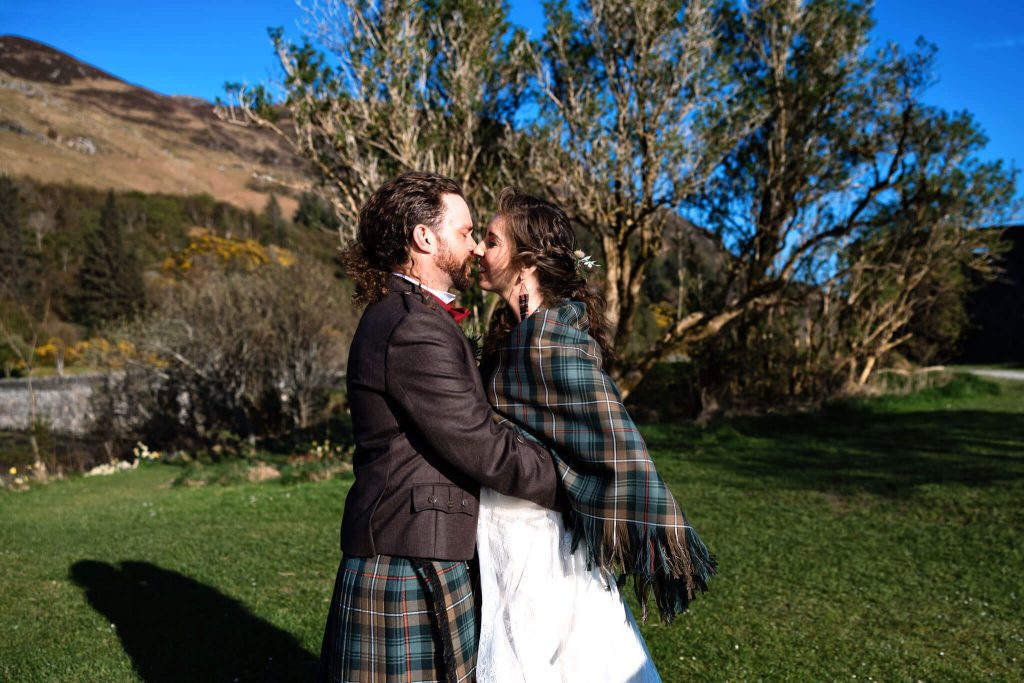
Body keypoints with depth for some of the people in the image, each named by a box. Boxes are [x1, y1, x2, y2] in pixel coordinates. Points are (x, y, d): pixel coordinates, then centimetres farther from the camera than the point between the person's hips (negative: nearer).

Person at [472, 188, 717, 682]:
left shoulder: (546, 339, -24)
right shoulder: (515, 326, 5)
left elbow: (612, 435, -25)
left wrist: (650, 533, -21)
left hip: (532, 538, -8)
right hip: (513, 528, 9)